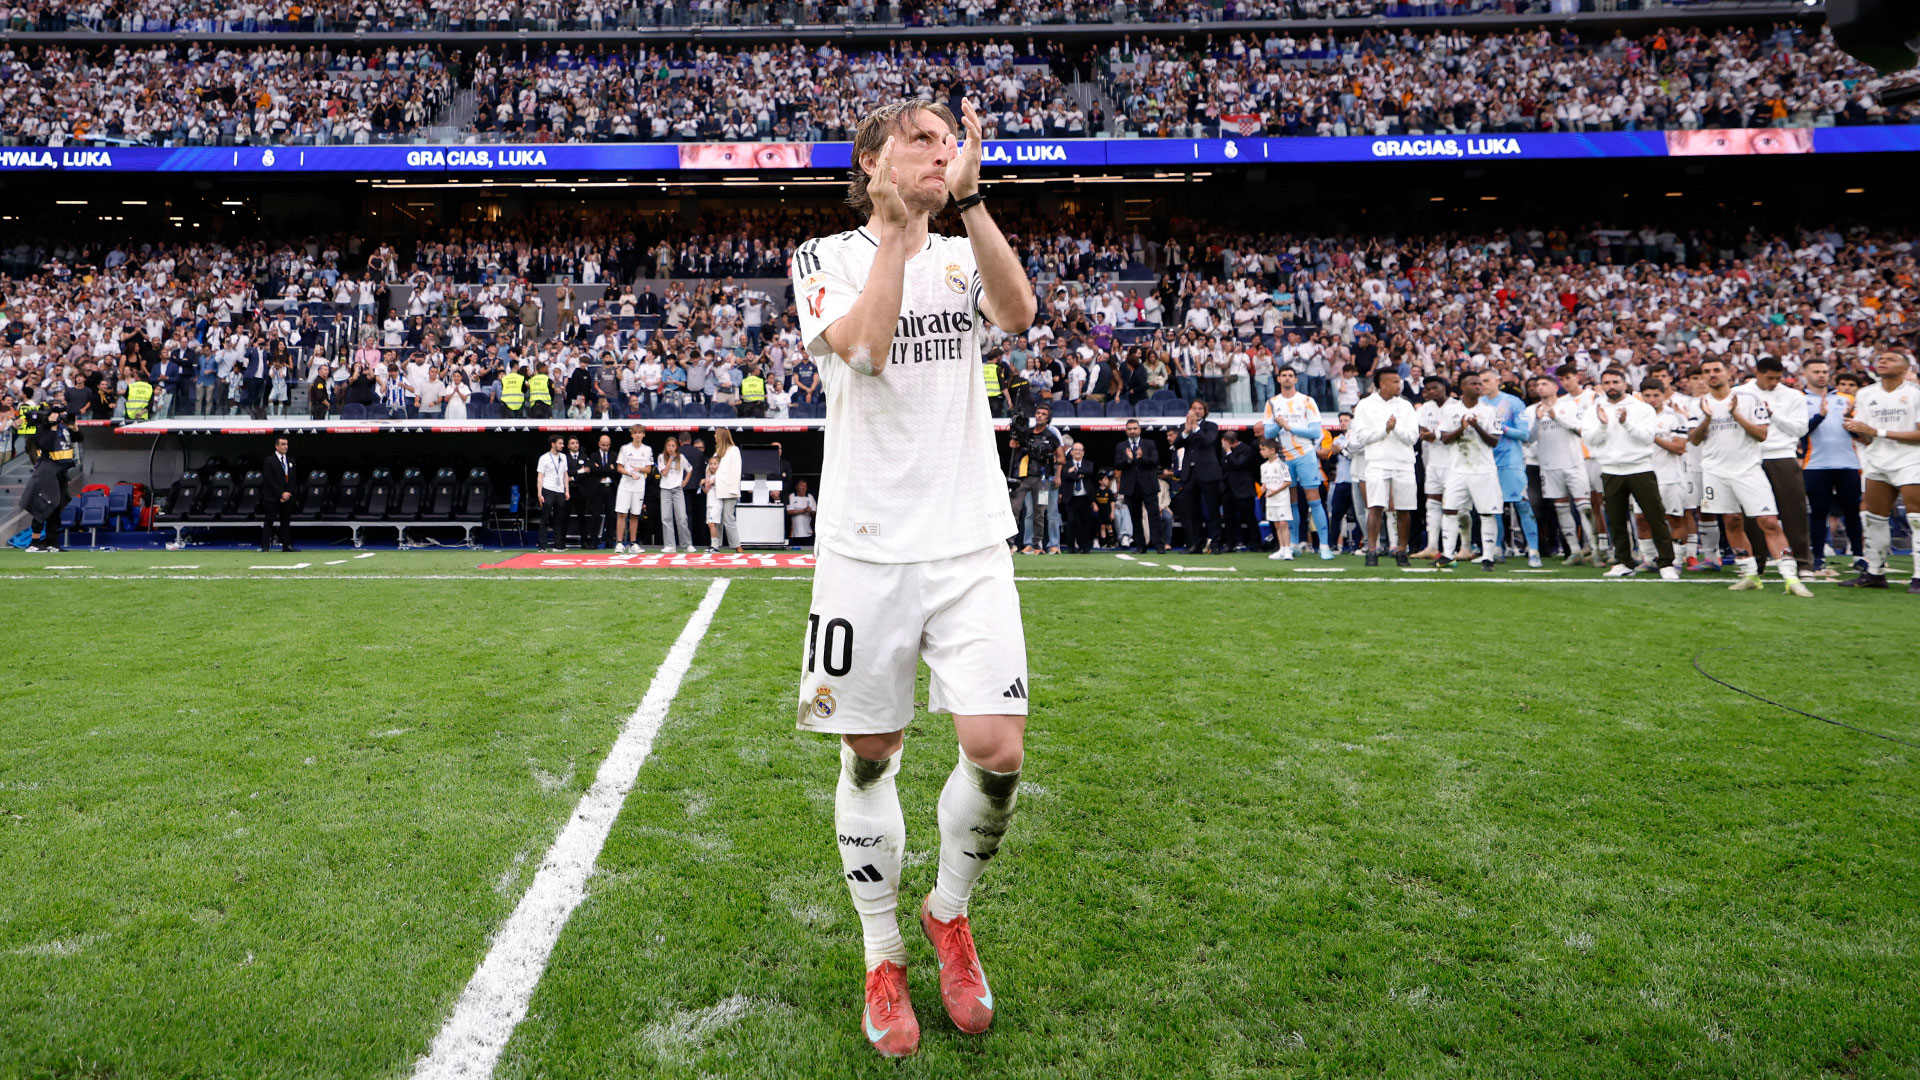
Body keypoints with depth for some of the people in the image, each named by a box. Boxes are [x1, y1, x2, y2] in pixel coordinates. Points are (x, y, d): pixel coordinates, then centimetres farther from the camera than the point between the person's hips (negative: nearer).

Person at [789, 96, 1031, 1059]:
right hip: (866, 549, -1)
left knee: (998, 750, -8)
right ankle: (882, 954, 27)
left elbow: (1018, 313, -11)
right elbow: (861, 346, -16)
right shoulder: (826, 257, 5)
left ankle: (949, 913, 22)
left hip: (970, 545, 2)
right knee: (870, 758, 6)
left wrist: (969, 197, -17)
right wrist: (894, 231, -10)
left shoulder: (964, 256, 12)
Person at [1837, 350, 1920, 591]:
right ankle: (1874, 573, 17)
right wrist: (1856, 430, -13)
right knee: (1874, 519, 8)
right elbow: (1865, 439, 10)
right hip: (1878, 464, 5)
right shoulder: (1866, 394, 9)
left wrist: (1878, 431, -18)